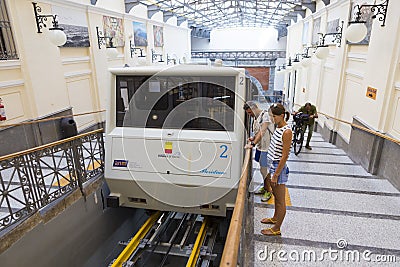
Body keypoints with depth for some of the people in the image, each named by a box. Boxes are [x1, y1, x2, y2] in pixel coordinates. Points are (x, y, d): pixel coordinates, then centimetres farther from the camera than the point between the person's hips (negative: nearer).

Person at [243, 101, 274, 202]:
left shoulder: (265, 115, -17)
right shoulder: (256, 117, 10)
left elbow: (262, 132, -26)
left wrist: (253, 144, -31)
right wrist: (253, 138, -2)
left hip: (266, 147, -8)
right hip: (260, 146, 8)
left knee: (264, 169, -1)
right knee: (262, 168, 18)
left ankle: (269, 190, 17)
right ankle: (265, 187, 35)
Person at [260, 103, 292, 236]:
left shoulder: (287, 132, -21)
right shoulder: (278, 128, 7)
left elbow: (285, 156, -22)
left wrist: (276, 174, -20)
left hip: (279, 167, -9)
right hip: (273, 165, 9)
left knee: (280, 200, 5)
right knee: (276, 196, 25)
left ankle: (276, 229, 18)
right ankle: (275, 218, 44)